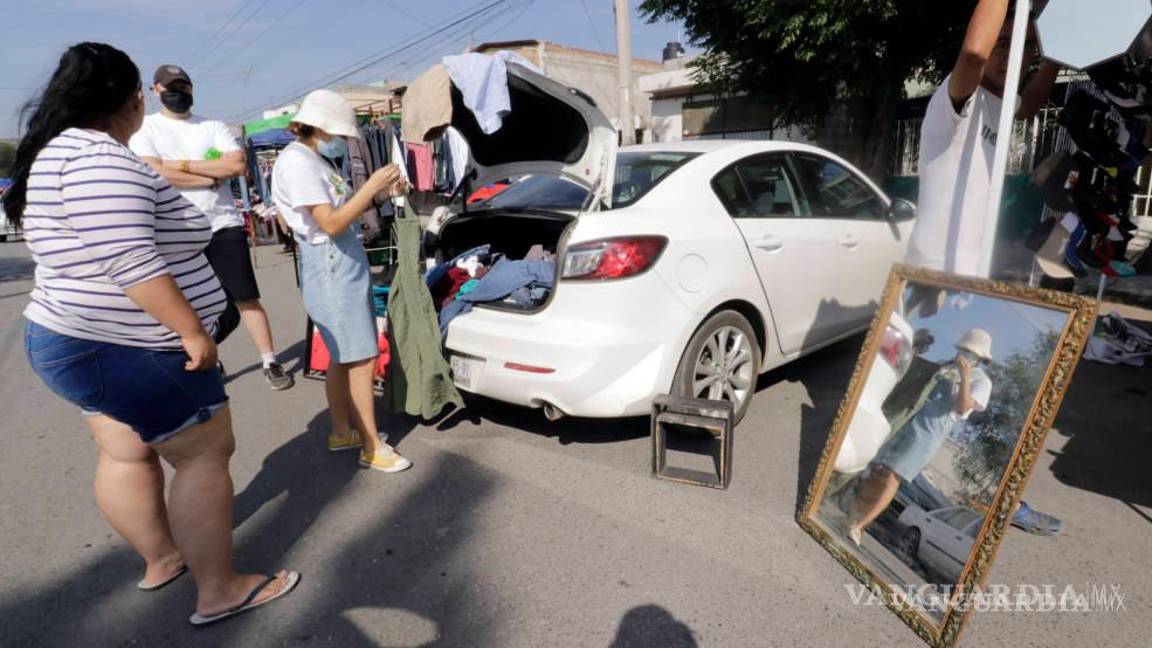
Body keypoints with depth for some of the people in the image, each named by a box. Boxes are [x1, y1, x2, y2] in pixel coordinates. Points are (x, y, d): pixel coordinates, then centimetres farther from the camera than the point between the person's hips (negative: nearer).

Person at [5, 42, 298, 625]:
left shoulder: (57, 153, 13)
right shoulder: (102, 161, -22)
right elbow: (133, 265, -30)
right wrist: (193, 332, -24)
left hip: (78, 341, 11)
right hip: (131, 353, -11)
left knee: (127, 455, 19)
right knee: (205, 456, -1)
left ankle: (160, 559, 36)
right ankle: (217, 592, 9)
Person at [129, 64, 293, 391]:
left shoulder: (213, 127, 9)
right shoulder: (145, 128, 5)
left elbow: (238, 165, -8)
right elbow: (156, 174, -12)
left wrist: (183, 164, -10)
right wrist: (213, 177, -8)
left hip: (223, 225, 0)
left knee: (247, 297, 0)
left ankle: (270, 363, 7)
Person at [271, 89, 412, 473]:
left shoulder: (314, 160, 14)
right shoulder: (296, 161, -15)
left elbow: (341, 210, 17)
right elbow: (331, 224, -21)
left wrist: (380, 192, 4)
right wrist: (371, 186, -19)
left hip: (344, 264, 10)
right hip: (330, 267, -10)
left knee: (341, 357, 16)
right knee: (362, 360, -6)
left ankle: (341, 432, 29)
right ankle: (372, 448, 4)